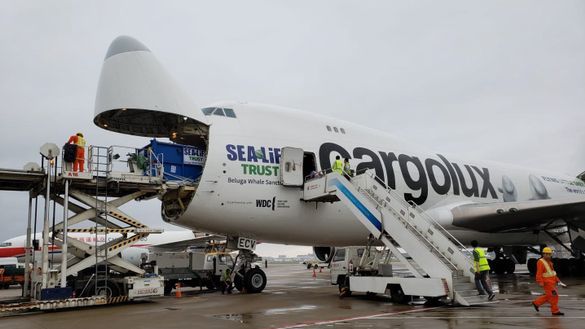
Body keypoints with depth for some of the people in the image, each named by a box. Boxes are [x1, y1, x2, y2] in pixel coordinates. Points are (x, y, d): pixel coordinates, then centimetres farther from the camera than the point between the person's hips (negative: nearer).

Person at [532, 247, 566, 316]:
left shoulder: (549, 262, 14)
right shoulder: (540, 262, -15)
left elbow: (552, 272, 20)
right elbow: (539, 273, -20)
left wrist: (557, 280, 16)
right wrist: (540, 282, -25)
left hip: (551, 281, 9)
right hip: (546, 282, -9)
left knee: (549, 296, 13)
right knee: (554, 295, -7)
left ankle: (536, 303, 23)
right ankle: (555, 311, 1)